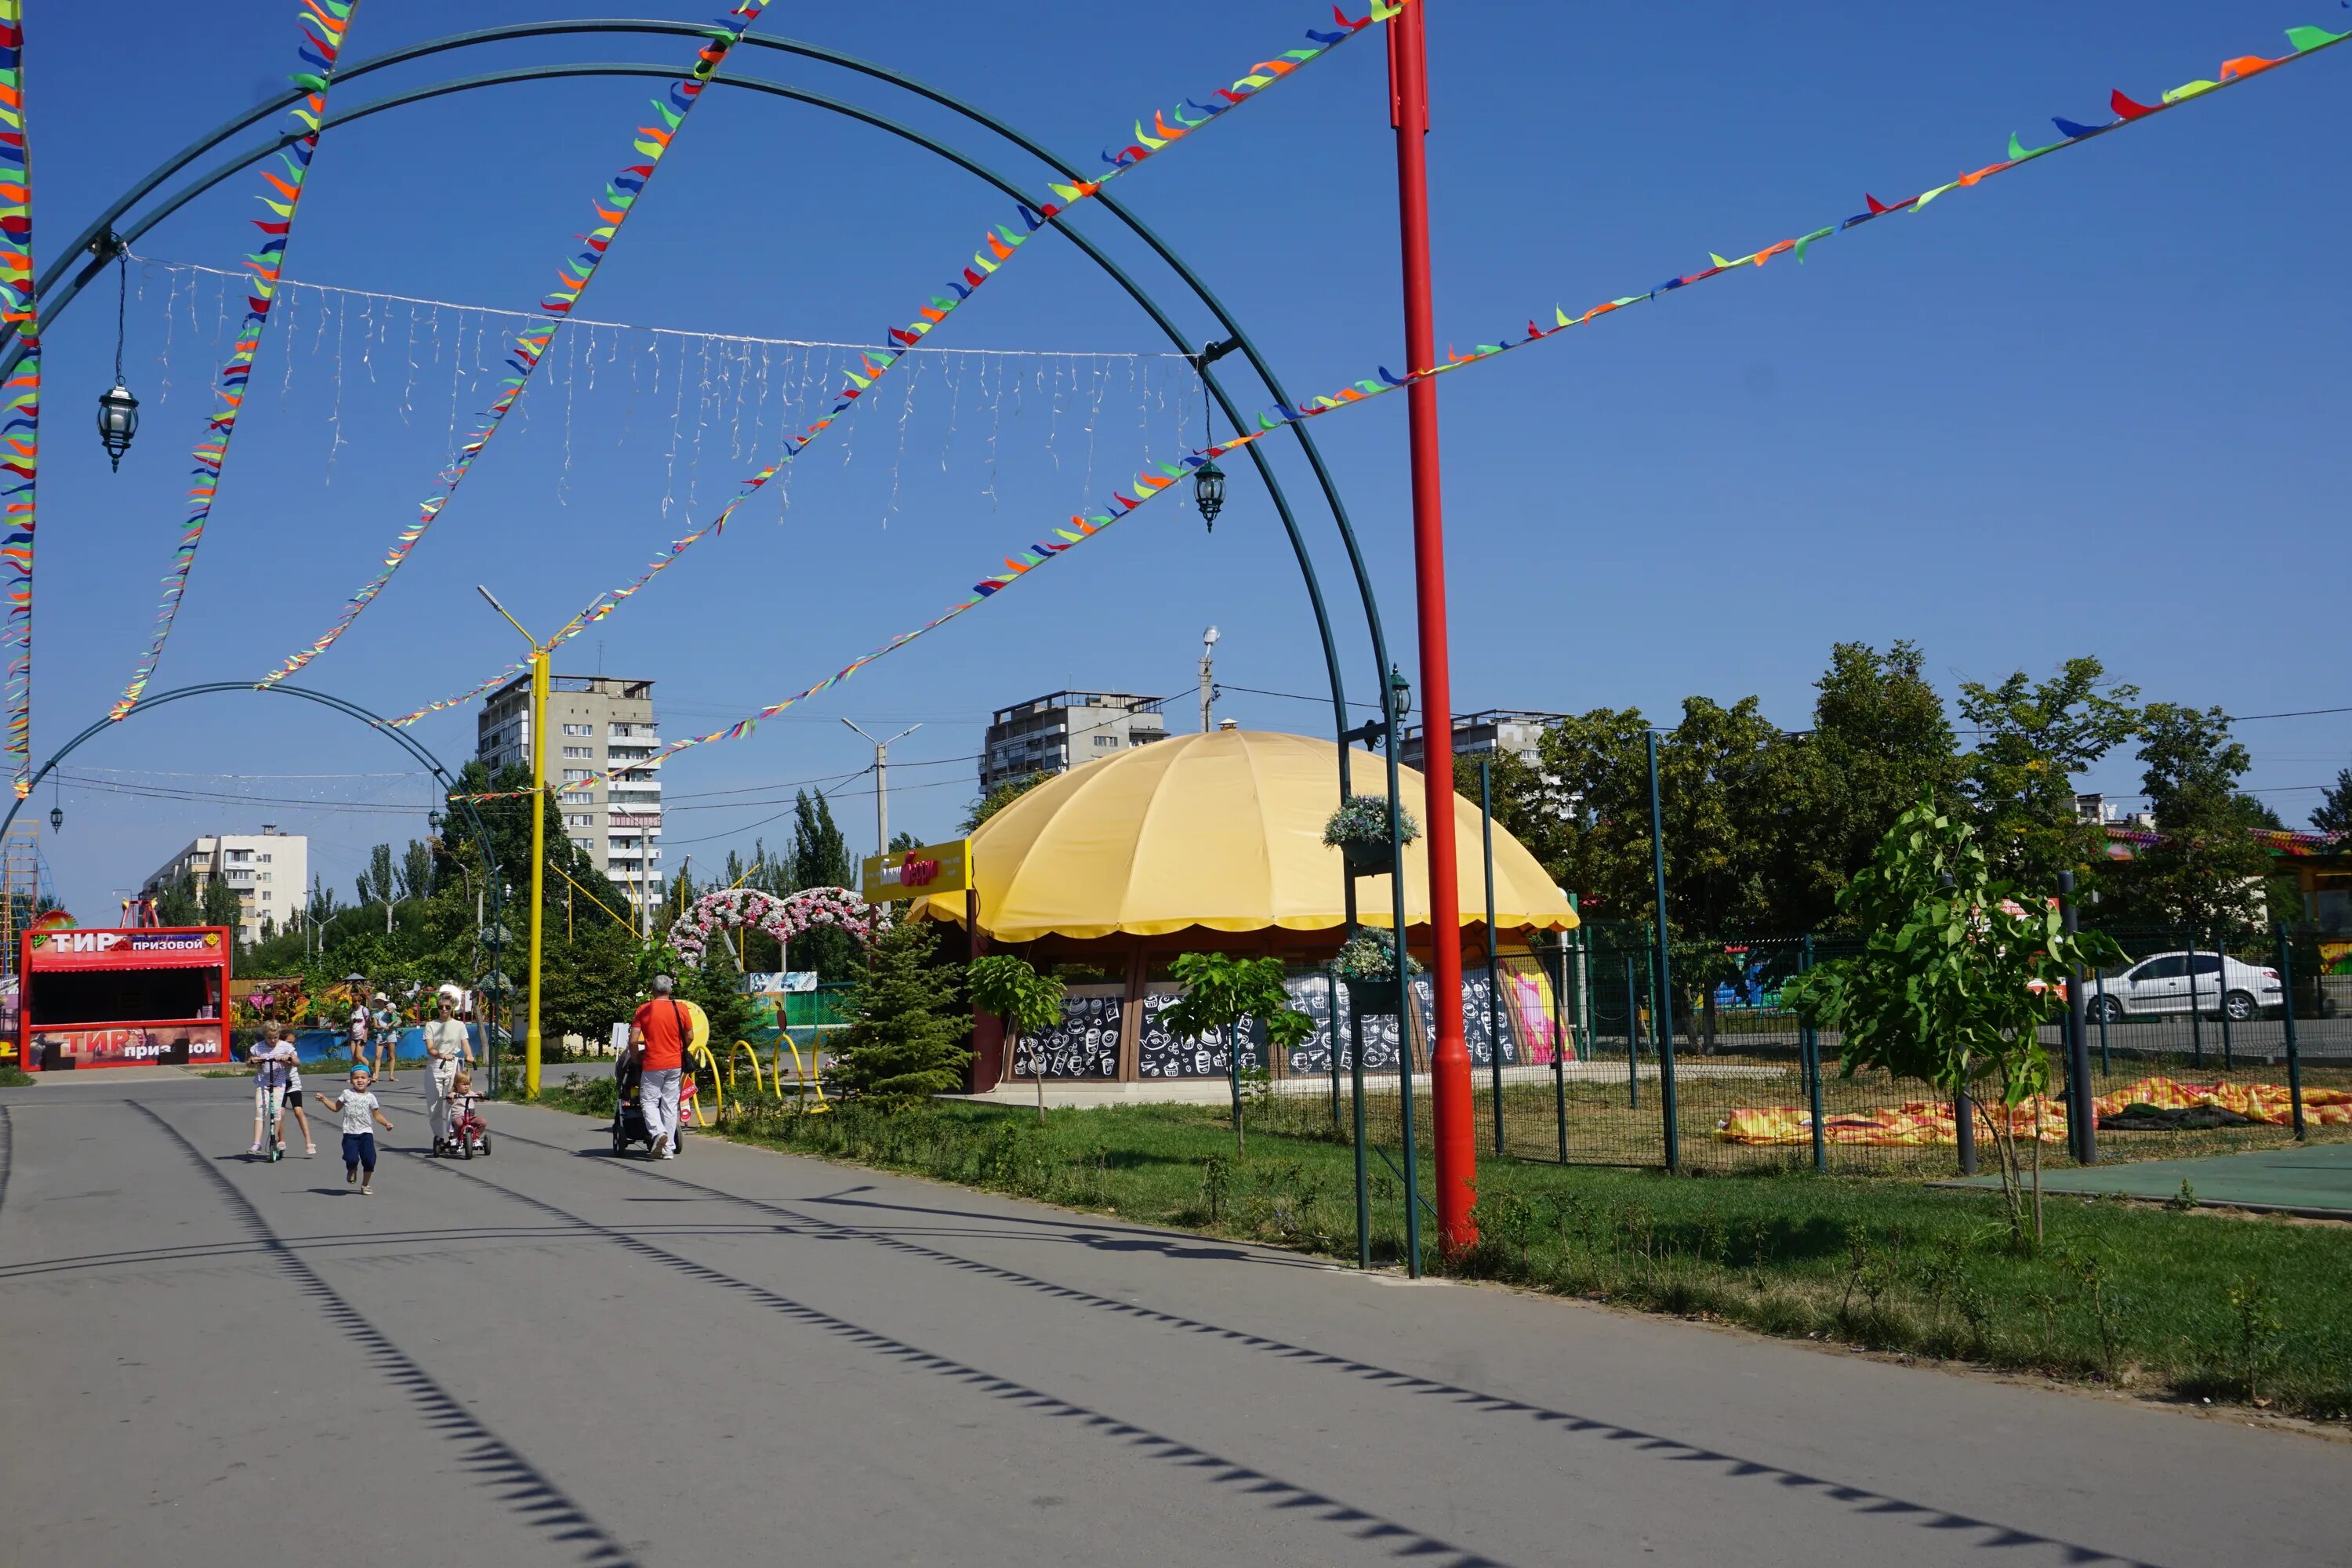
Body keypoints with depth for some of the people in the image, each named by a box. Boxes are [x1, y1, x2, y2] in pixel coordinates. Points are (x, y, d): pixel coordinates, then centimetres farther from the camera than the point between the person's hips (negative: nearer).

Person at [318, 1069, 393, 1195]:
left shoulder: (370, 1097, 5)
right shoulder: (347, 1094, 6)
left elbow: (377, 1115, 8)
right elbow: (336, 1107, 18)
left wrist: (386, 1124, -7)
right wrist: (324, 1100, 7)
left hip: (366, 1132, 0)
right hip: (350, 1133, 0)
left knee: (369, 1159, -8)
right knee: (352, 1158, -16)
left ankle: (365, 1185, 13)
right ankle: (352, 1169, 23)